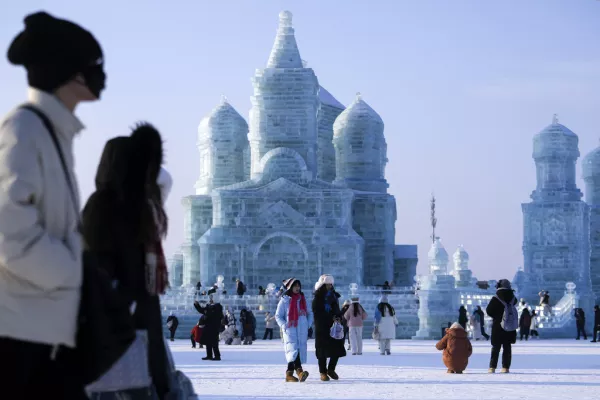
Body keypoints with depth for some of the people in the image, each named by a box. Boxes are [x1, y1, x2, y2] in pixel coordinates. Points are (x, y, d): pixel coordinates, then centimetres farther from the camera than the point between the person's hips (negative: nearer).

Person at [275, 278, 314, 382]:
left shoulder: (302, 299, 15)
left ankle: (289, 373, 10)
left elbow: (309, 313, 23)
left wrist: (308, 324, 8)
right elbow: (278, 316, 5)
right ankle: (299, 371, -36)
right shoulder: (284, 300, 3)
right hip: (290, 330, -5)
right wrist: (284, 325, -9)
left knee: (301, 350, 1)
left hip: (302, 330, 5)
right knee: (293, 350, -21)